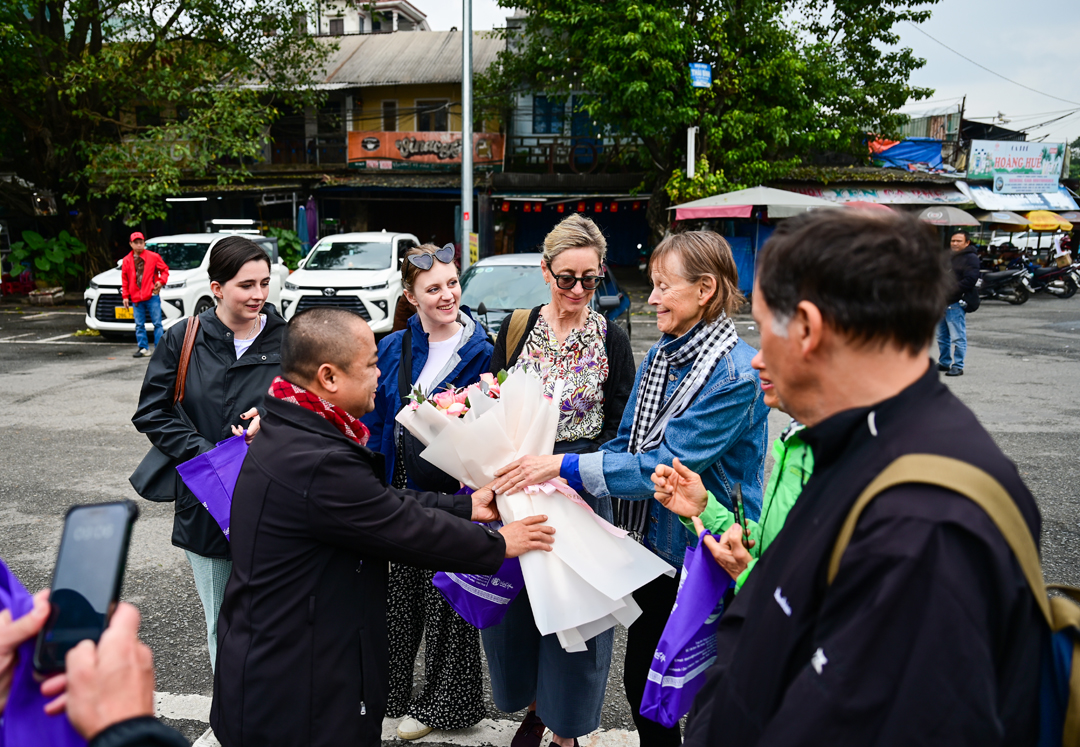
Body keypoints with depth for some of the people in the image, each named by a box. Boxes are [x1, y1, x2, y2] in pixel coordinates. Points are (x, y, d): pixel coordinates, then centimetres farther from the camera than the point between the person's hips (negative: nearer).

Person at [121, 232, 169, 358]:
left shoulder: (153, 257, 1)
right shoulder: (127, 260, 8)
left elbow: (165, 269, 7)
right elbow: (124, 279, 10)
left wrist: (161, 281, -9)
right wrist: (125, 296, 6)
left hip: (152, 296, -3)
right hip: (136, 298, 3)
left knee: (157, 323, -3)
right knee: (139, 325, 8)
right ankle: (143, 348, 16)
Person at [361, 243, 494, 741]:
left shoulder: (480, 352, -8)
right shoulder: (392, 349, 1)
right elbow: (375, 425, 3)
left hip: (453, 491, -3)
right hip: (402, 490, 3)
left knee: (447, 599, 9)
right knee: (400, 594, 16)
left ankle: (440, 704, 29)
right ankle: (389, 691, 36)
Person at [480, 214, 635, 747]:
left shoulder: (611, 339, -3)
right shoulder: (516, 329, 3)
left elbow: (619, 432, -4)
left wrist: (565, 462, -19)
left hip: (581, 492, -2)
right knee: (515, 600, 12)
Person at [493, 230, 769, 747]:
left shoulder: (735, 375, -22)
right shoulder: (660, 355, 3)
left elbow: (667, 465, -27)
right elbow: (625, 442, 8)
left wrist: (564, 466, -27)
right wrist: (565, 484, -6)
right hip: (652, 547, 7)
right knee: (641, 682, 19)